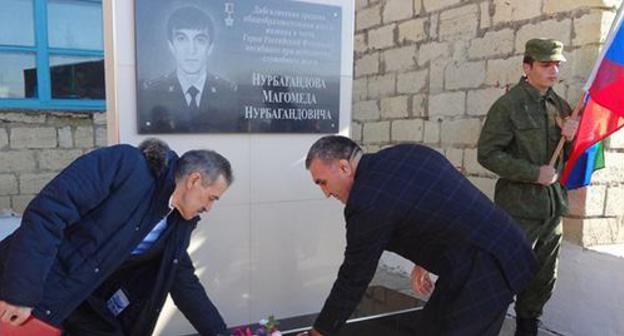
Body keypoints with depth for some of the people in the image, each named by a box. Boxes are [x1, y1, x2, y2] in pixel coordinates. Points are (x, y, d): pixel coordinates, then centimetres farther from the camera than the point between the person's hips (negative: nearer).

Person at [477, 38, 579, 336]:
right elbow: (487, 153, -16)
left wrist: (574, 133, -7)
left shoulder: (559, 105, 10)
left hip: (553, 207, 7)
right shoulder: (508, 105, -10)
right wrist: (534, 173, -18)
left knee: (543, 279, 17)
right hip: (520, 208, -7)